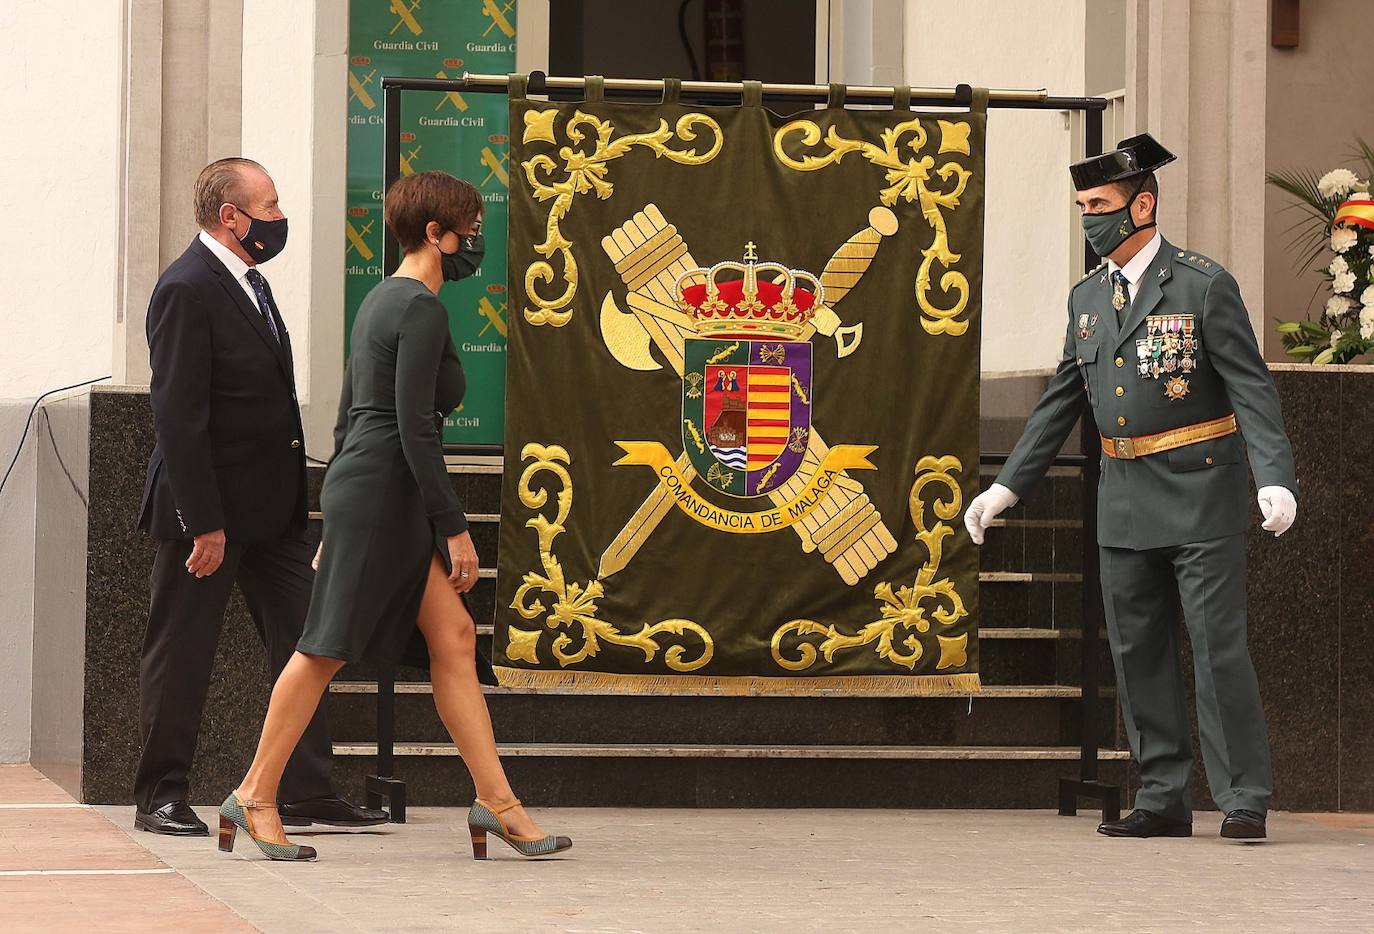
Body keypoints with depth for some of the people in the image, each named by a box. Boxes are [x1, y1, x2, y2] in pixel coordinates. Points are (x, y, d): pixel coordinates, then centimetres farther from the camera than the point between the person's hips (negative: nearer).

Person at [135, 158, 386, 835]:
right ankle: (161, 797, 11)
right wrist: (203, 522, -22)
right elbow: (177, 415, -19)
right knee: (181, 654, 2)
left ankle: (306, 792, 10)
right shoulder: (187, 290, -15)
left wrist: (294, 495, 14)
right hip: (210, 506, -9)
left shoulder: (250, 284, 14)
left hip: (271, 506, 9)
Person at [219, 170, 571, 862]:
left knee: (454, 637, 5)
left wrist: (339, 520, 23)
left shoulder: (383, 300, 17)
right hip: (382, 492, -10)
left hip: (361, 491, 10)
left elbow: (348, 413, 20)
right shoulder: (422, 310, -13)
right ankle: (256, 797, 4)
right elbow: (414, 427, -18)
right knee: (327, 648, -4)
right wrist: (455, 529, -15)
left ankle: (495, 801, 3)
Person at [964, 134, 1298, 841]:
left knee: (1218, 648, -7)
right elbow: (1060, 402, 18)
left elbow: (1252, 390, -12)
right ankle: (1163, 799, 15)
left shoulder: (1203, 286, -8)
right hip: (1126, 504, 7)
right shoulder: (1087, 298, 11)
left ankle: (1243, 800, -1)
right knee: (1138, 653, 8)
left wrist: (1275, 481, -24)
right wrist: (1008, 485, 16)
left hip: (1200, 498, -6)